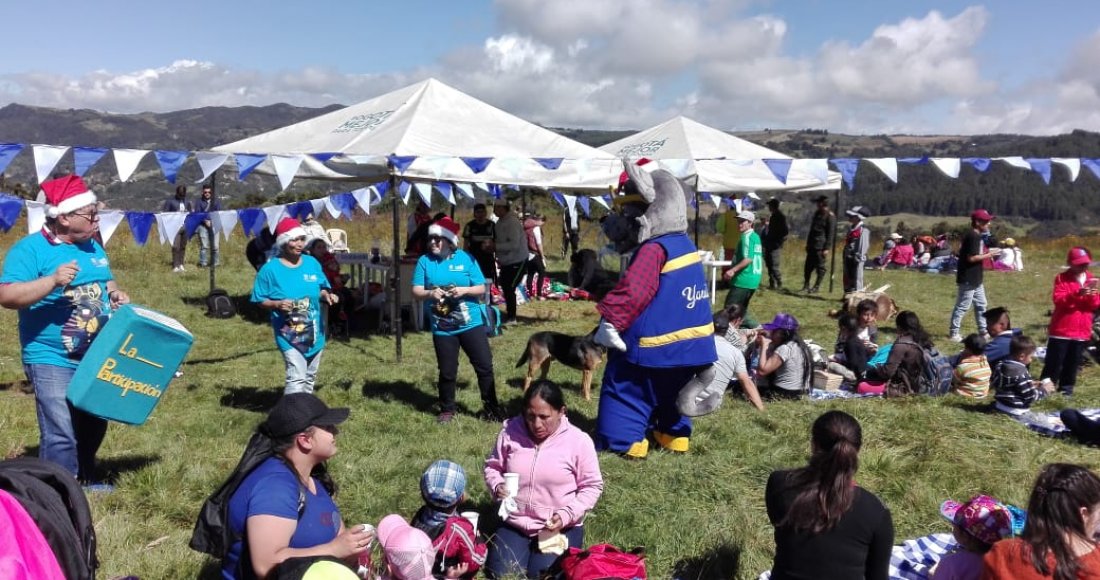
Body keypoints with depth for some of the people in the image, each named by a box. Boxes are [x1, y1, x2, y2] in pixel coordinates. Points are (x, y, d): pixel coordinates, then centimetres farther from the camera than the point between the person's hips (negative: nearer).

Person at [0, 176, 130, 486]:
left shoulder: (92, 247, 11)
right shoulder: (30, 248, -12)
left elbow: (106, 283, 24)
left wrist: (117, 295, 2)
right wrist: (52, 281, -32)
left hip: (96, 357, 8)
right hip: (53, 360, -8)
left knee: (93, 426, 20)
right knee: (61, 436, -8)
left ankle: (86, 479, 38)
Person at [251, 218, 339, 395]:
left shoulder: (312, 263, 0)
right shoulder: (270, 269, -12)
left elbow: (321, 289, 12)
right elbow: (260, 301, -7)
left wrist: (327, 295, -10)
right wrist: (278, 304, -26)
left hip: (314, 332, 5)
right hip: (288, 334, -5)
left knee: (310, 377, 19)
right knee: (297, 378, -15)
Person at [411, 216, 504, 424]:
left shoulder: (465, 258, -3)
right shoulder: (424, 261, -1)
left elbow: (481, 288, -2)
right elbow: (416, 292, -5)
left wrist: (464, 290, -22)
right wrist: (430, 293, -26)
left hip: (471, 323, 0)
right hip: (442, 327, 0)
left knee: (484, 366, 3)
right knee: (447, 372, 10)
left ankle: (491, 408, 19)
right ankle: (447, 410, 28)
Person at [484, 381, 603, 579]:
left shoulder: (579, 441, -14)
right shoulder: (510, 431, -8)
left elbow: (592, 486, -5)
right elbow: (492, 467, 8)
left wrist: (567, 515, -18)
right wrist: (497, 486, -14)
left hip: (560, 526, -2)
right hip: (515, 522, 2)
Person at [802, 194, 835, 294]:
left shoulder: (830, 216, -8)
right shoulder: (817, 214, 16)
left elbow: (831, 233, -12)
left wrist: (826, 248, -16)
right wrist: (808, 244, 17)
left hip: (820, 246, -8)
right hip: (812, 245, 8)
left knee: (820, 267, 0)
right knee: (808, 266, 8)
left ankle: (817, 287, 7)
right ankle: (806, 286, 16)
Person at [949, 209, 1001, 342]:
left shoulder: (976, 236, 13)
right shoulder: (972, 236, -19)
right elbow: (971, 257, -23)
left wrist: (987, 252, 8)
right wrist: (989, 255, -15)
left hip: (975, 279, 11)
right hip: (968, 279, -11)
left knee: (981, 305, 17)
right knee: (962, 306, -4)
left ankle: (983, 331, 26)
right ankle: (953, 333, 2)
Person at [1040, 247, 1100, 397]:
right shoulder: (1062, 278, -5)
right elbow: (1058, 300, -17)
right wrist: (1078, 293, -30)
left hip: (1082, 330, 4)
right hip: (1061, 329, -4)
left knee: (1073, 362, 10)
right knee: (1054, 361, 1)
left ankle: (1066, 387, 21)